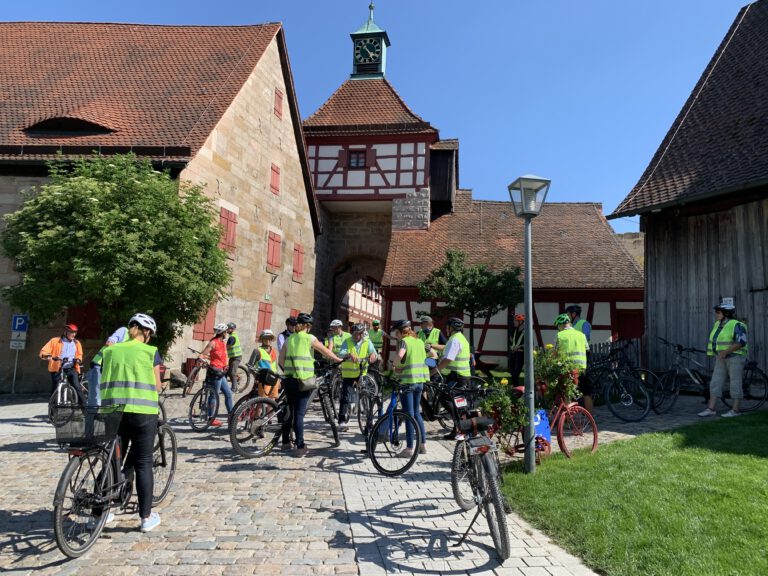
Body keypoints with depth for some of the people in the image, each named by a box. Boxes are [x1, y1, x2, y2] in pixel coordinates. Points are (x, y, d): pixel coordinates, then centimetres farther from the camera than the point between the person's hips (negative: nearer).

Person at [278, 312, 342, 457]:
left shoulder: (289, 338, 11)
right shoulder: (309, 338, -3)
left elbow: (280, 361, 8)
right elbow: (326, 352, 5)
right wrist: (337, 359, 21)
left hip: (288, 378, 5)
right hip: (303, 380, -5)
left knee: (289, 411, 17)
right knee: (299, 413, -3)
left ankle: (286, 442, 28)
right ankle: (300, 447, -1)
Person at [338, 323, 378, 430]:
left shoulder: (367, 342, 2)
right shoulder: (347, 342, -4)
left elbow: (373, 352, -12)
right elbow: (340, 354, -19)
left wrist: (373, 355, -38)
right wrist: (349, 355, -41)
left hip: (362, 373, 3)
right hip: (348, 374, -2)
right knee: (346, 397, -8)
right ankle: (342, 421, -6)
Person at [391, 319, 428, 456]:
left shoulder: (403, 341, -9)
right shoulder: (419, 341, 12)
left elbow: (400, 355, -29)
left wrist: (396, 366, -11)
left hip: (407, 380, -7)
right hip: (420, 380, 7)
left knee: (409, 415, -1)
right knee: (417, 413, 18)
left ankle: (409, 449, 4)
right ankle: (423, 445, 21)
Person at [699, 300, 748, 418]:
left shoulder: (736, 325, -13)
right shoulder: (718, 324, 10)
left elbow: (741, 342, -23)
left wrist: (725, 351, -28)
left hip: (735, 357, -7)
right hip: (721, 358, 7)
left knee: (735, 384, -2)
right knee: (715, 382, 1)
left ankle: (735, 410, 7)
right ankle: (710, 409, 1)